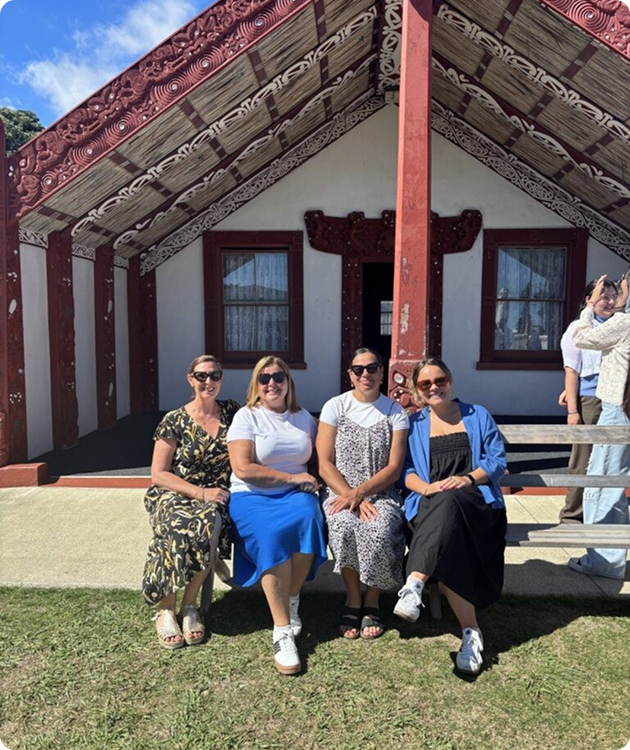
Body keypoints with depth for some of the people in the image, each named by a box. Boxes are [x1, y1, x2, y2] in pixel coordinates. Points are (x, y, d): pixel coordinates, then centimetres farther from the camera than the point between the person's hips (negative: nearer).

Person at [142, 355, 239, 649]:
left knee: (210, 523, -34)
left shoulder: (231, 412, 7)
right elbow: (158, 474, -3)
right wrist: (201, 493, -13)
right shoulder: (175, 421, -1)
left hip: (215, 498, 2)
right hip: (173, 495, -1)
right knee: (180, 528, -35)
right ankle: (166, 610, -14)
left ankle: (189, 605, -13)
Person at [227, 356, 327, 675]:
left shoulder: (304, 417, 14)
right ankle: (283, 632, -26)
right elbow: (243, 469, -11)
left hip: (295, 493, 3)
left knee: (308, 518, -31)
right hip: (252, 496, -3)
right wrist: (292, 477, -11)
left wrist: (311, 481, -6)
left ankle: (291, 601, -9)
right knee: (272, 534, -33)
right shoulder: (246, 416, 0)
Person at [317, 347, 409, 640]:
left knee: (379, 532, -30)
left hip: (381, 492, 0)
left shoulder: (395, 412, 4)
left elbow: (393, 468, -3)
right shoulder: (335, 407, 2)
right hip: (339, 491, 0)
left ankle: (372, 602, -2)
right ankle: (353, 599, -5)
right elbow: (325, 464, -3)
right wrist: (352, 499, -15)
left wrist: (358, 494, -17)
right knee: (343, 528, -31)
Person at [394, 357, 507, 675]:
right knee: (449, 544, -35)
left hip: (477, 504, -1)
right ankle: (471, 632, -30)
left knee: (447, 502, -39)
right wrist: (426, 487, -13)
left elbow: (498, 460, 9)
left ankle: (415, 584, -48)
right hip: (429, 505, 1)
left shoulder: (477, 416, 18)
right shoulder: (413, 425, 19)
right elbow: (405, 470, 9)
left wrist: (468, 478, -10)